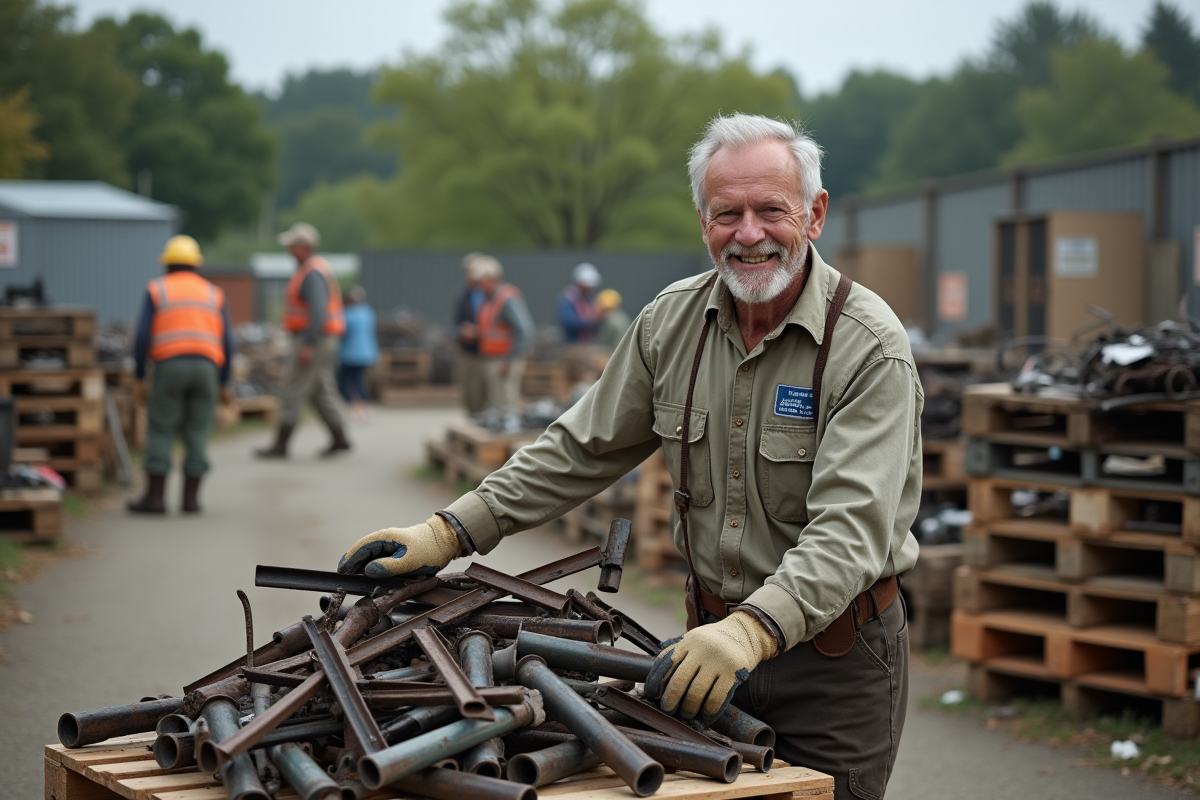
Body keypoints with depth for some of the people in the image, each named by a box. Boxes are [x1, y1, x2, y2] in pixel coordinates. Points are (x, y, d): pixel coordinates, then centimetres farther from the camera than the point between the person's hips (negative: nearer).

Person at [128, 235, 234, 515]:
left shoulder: (156, 290, 8)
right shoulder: (214, 294, 14)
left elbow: (143, 335, -1)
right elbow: (226, 342, 8)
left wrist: (139, 376, 5)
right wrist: (223, 383, 14)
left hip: (169, 366, -2)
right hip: (206, 367, 2)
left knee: (161, 431, 3)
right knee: (197, 433, 6)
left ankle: (155, 497, 1)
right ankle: (190, 497, 4)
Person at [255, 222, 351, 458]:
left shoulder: (313, 273, -19)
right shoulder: (312, 268, 15)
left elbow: (318, 311, -28)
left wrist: (307, 345, -29)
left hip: (313, 341, -10)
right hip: (315, 341, 10)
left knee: (293, 391, -6)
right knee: (320, 392, 13)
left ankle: (280, 445, -3)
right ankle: (339, 440, 15)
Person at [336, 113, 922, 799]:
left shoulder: (871, 346, -17)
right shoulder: (675, 319, 1)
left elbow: (850, 528, -27)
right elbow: (584, 448, 8)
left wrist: (755, 628, -43)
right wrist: (451, 532, 1)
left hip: (835, 655, -4)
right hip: (714, 641, 5)